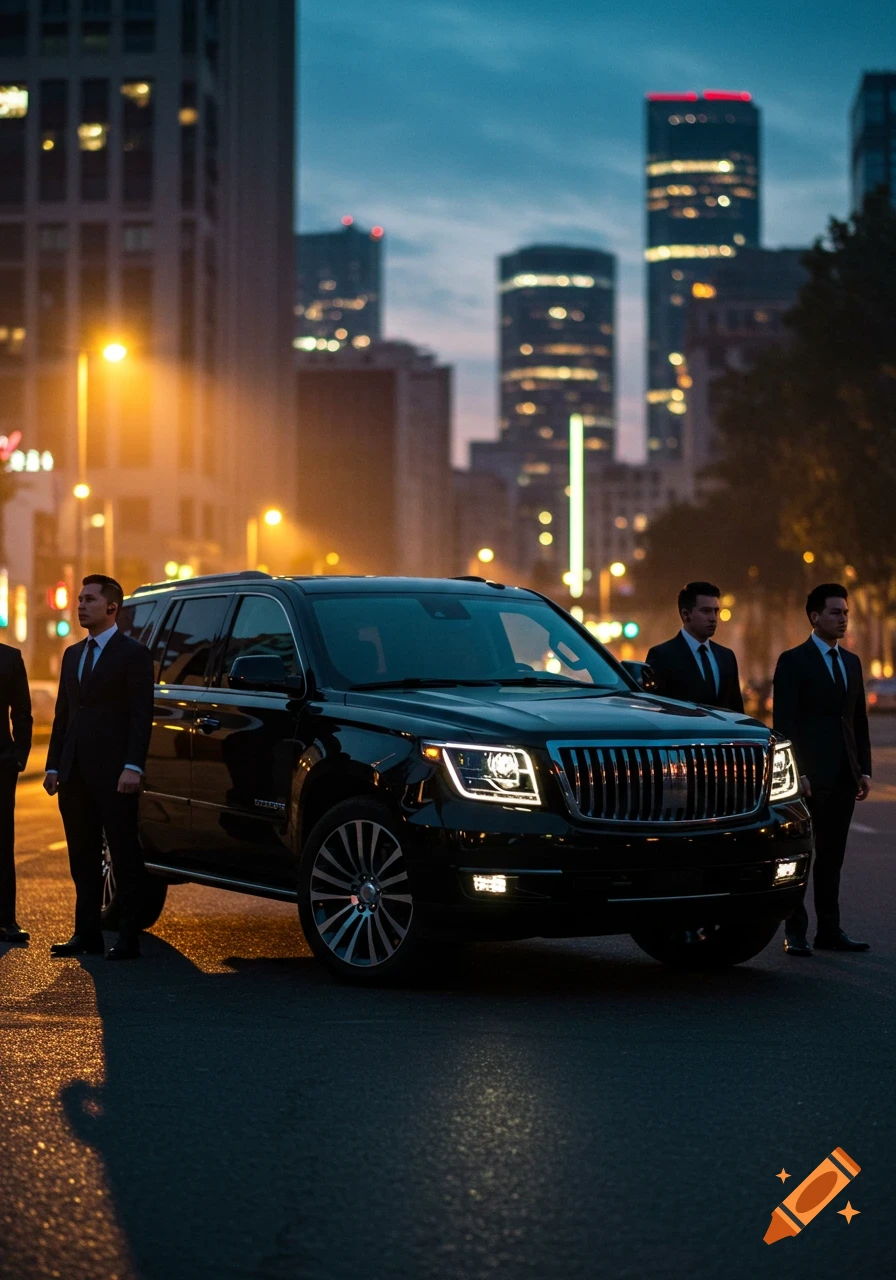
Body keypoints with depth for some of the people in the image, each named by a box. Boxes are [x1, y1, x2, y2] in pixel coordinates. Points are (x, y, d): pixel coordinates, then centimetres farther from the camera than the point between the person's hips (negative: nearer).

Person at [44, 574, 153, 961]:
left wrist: (133, 767, -19)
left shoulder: (133, 654, -4)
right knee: (83, 858, 9)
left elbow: (141, 716, -11)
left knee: (124, 857, -1)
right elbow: (62, 714, 17)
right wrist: (54, 766, 9)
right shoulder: (72, 655, 17)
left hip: (113, 776, -7)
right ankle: (87, 934, 15)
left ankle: (129, 939, 2)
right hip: (76, 775, 7)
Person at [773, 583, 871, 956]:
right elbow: (784, 722, -10)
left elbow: (859, 720, 17)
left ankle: (829, 930, 13)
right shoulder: (793, 661, -4)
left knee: (832, 856, 9)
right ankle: (795, 932, 2)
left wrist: (864, 769, 9)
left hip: (844, 775, 6)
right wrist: (797, 772, -17)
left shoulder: (851, 662, 15)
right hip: (809, 774, -6)